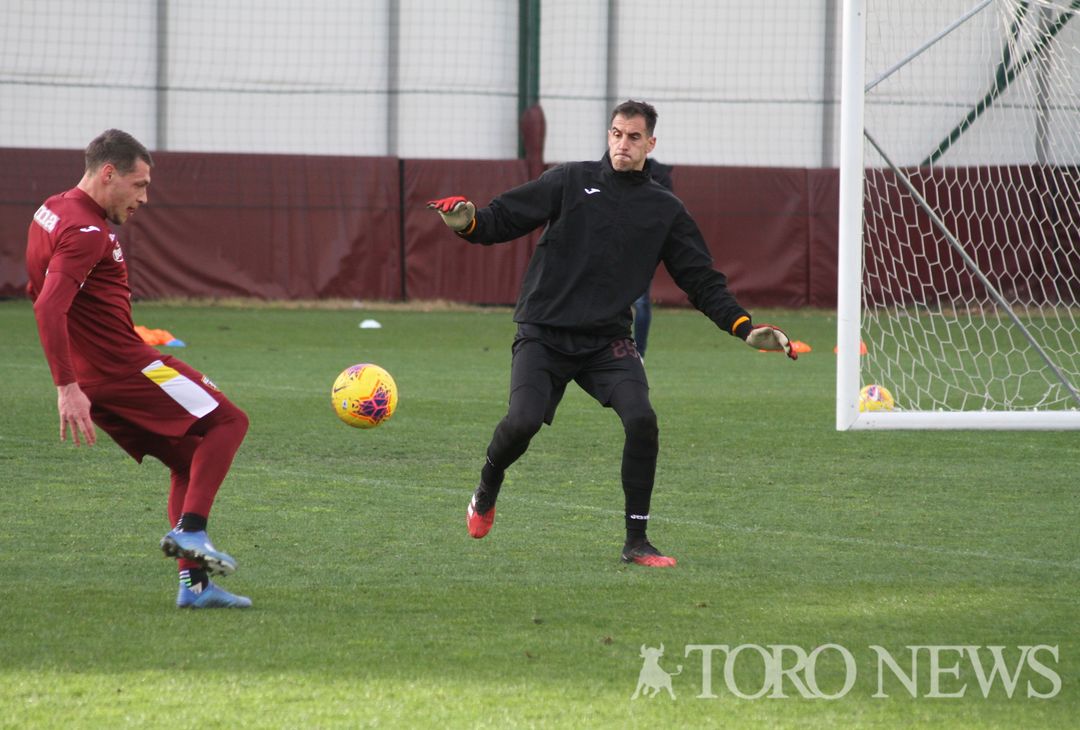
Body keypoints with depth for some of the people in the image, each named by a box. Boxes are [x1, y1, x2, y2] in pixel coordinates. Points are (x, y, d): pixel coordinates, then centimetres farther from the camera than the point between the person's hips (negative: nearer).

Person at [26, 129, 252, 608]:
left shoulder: (53, 211, 14)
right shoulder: (86, 233, -18)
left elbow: (39, 291, 28)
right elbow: (49, 308, -29)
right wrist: (67, 388, -32)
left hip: (94, 374, 10)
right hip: (124, 366, -10)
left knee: (189, 460, 14)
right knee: (227, 422, -1)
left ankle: (194, 584, 7)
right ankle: (190, 531, -14)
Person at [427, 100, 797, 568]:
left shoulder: (665, 210, 10)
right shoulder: (571, 182, 5)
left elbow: (702, 281, 12)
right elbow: (505, 218, 2)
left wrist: (746, 328, 0)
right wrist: (469, 223, -20)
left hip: (608, 340, 2)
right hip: (543, 332, -2)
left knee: (642, 420, -20)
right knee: (523, 421, -21)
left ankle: (636, 541, -6)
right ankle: (485, 494, 14)